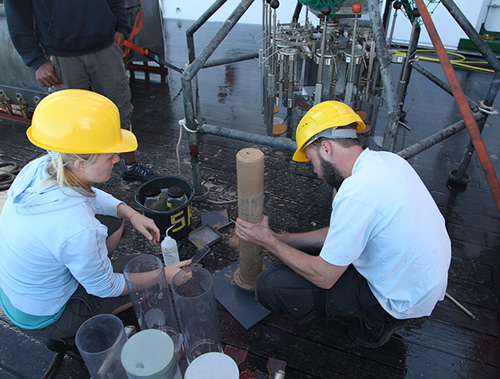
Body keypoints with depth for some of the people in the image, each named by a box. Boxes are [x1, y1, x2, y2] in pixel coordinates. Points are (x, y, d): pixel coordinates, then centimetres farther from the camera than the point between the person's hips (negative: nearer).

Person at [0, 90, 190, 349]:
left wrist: (131, 214, -6)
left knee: (114, 220, 11)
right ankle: (77, 332, 9)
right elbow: (105, 288, -22)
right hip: (42, 317, -6)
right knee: (148, 265, 2)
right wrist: (164, 275, -12)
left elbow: (88, 195, 4)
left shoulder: (39, 168, -18)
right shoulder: (77, 228, -40)